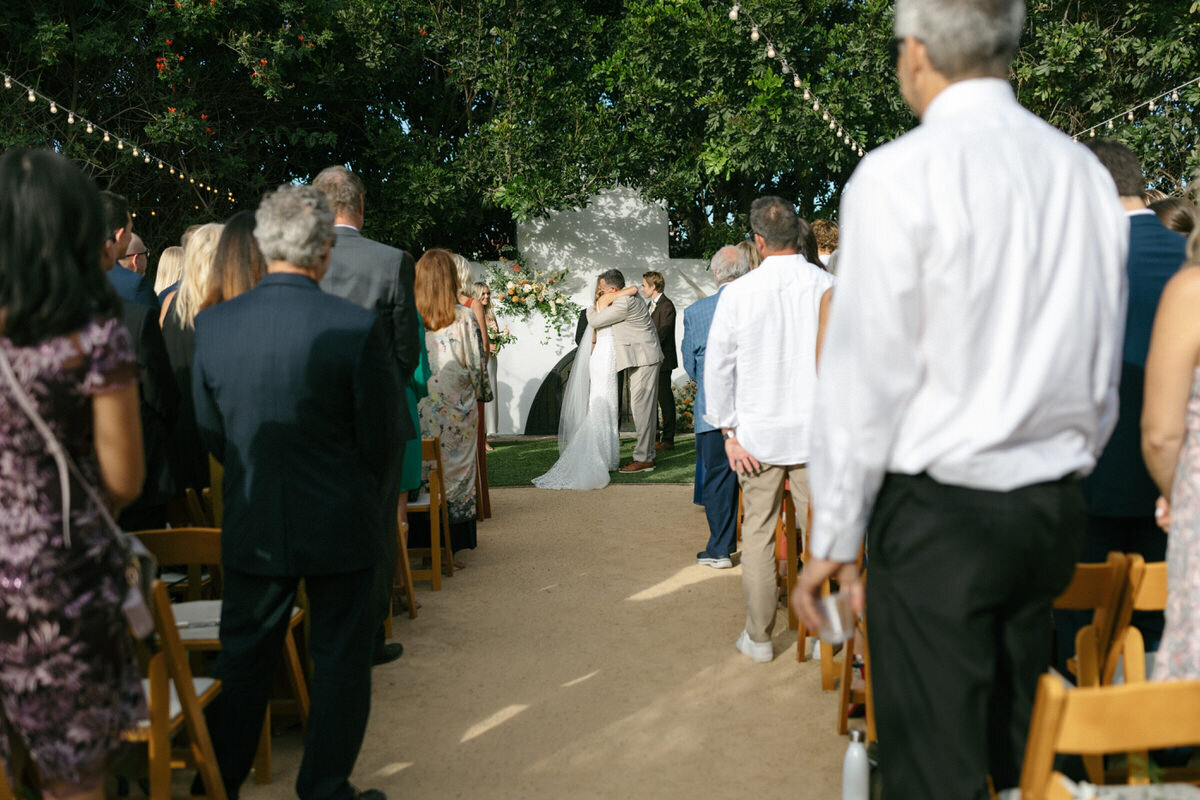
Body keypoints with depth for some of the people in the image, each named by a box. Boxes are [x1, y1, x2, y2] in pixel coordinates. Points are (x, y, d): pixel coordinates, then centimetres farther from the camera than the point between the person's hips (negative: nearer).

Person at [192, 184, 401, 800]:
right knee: (341, 658, 13)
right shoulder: (358, 328, -18)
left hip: (251, 525, 4)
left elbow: (210, 431, 3)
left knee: (243, 657, 19)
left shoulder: (212, 324, -7)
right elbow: (380, 438, -10)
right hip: (341, 527, -3)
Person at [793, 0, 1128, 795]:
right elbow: (1105, 373, 11)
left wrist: (834, 538, -4)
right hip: (1054, 507, 7)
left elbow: (866, 376, -12)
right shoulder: (1087, 173, 7)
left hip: (935, 511, -6)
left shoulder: (899, 173, -12)